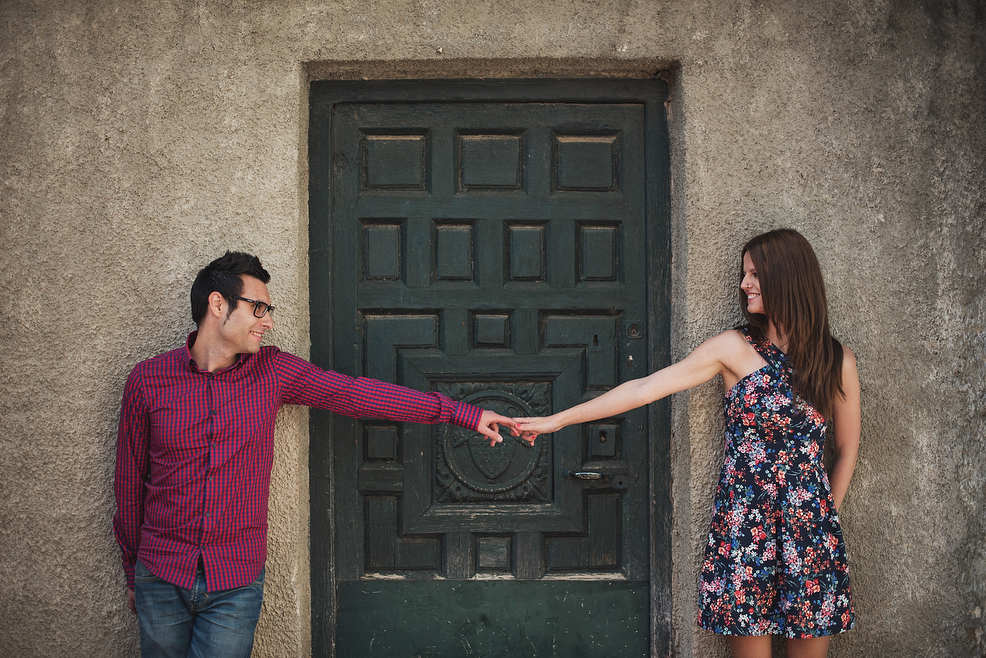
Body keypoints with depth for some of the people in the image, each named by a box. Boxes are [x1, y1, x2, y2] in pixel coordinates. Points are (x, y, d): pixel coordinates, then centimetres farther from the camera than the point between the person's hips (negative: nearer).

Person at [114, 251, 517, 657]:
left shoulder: (272, 372, 1)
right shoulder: (147, 380, -3)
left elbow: (361, 394, 1)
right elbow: (130, 481, 5)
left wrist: (463, 414, 0)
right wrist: (132, 574, 11)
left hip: (236, 582, 0)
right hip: (161, 578, 0)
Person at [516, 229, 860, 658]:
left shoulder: (837, 362, 3)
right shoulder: (734, 349, 1)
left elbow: (847, 451, 13)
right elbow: (645, 389, -1)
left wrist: (825, 518, 8)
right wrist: (557, 420, -3)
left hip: (810, 529, 1)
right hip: (742, 524, -1)